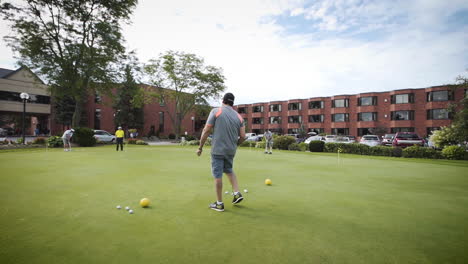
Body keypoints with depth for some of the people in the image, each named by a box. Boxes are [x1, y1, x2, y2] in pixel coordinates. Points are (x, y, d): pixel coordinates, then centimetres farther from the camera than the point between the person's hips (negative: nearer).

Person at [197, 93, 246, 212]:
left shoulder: (216, 111, -5)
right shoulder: (238, 116, 5)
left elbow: (206, 131, -9)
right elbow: (243, 136, 3)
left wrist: (200, 147, 0)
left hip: (217, 149, -4)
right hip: (231, 150, 5)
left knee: (218, 175, 5)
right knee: (229, 170, 26)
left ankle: (219, 204, 15)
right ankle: (237, 193, 17)